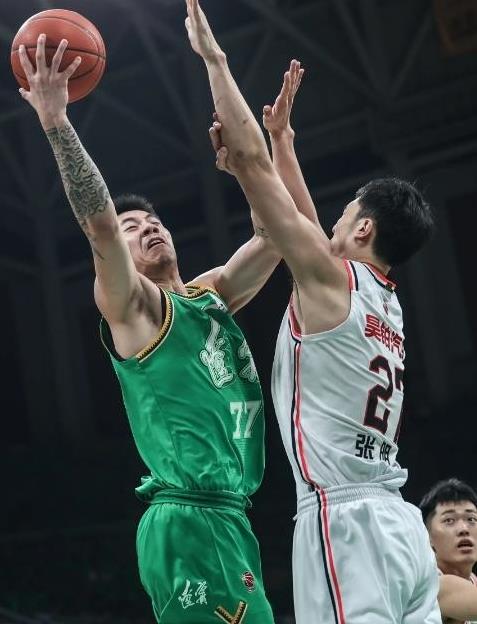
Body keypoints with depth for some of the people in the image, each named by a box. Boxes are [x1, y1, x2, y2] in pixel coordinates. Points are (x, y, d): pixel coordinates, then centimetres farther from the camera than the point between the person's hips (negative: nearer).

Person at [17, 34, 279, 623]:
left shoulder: (212, 294, 21)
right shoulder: (129, 304, 0)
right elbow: (99, 223, -17)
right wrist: (55, 121, -22)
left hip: (227, 517, 8)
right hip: (190, 520, -8)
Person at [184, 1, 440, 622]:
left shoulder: (331, 275, -2)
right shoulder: (388, 304, 19)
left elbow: (250, 162, -2)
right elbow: (309, 225, 35)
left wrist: (214, 58, 6)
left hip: (345, 518, -8)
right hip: (399, 521, 8)